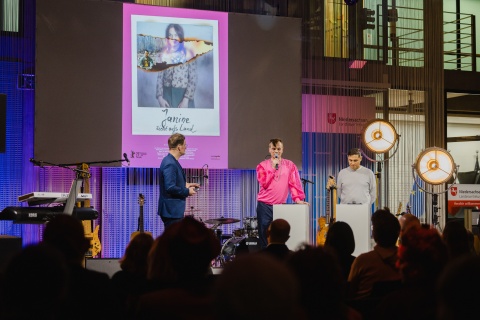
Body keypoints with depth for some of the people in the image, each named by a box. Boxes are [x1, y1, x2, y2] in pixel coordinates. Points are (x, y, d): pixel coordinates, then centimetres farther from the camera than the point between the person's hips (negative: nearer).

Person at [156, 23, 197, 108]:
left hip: (183, 94, -2)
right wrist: (160, 97, -5)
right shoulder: (163, 54, 6)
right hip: (167, 95, 2)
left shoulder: (188, 54, -2)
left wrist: (186, 99, -14)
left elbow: (193, 79, -6)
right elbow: (160, 77, 6)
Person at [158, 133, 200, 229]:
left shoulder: (170, 161, 12)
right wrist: (187, 191, -14)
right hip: (172, 210, -11)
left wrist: (185, 185, 11)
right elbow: (170, 188, -26)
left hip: (174, 210, 11)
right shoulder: (170, 164, -20)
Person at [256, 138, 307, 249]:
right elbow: (264, 183, -9)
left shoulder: (290, 165, 6)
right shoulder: (262, 165, 3)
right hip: (265, 205, -1)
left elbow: (294, 183, -2)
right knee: (264, 236, 0)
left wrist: (297, 198, -15)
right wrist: (273, 167, -11)